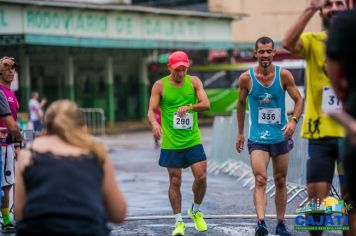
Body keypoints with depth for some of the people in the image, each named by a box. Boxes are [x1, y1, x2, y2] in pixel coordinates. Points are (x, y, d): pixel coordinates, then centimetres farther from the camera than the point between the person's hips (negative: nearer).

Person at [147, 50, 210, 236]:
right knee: (175, 181, 2)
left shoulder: (194, 82, 1)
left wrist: (189, 106, -28)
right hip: (171, 142, -1)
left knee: (201, 177, -5)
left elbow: (206, 104, -9)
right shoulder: (160, 85, -3)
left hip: (193, 140, 1)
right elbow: (151, 110, -6)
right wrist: (154, 123, -28)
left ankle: (195, 211, 21)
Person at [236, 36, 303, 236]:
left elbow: (299, 100, 0)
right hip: (257, 137, -2)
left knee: (280, 182, 11)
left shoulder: (284, 75, -6)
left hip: (281, 136, 2)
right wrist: (240, 133, 13)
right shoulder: (246, 78, -6)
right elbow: (241, 104, 8)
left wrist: (294, 120, -19)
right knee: (260, 180, -18)